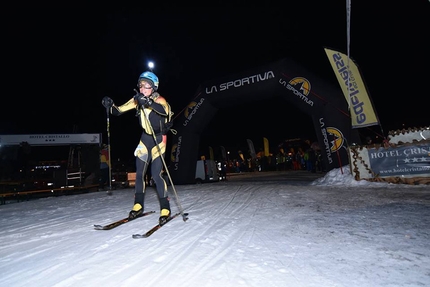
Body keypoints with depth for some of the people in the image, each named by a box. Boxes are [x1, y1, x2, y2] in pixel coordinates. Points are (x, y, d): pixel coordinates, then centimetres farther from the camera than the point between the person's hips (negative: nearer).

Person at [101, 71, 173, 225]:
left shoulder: (159, 100, -16)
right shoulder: (137, 99, -1)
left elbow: (164, 110, -40)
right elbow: (119, 111, 1)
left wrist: (148, 102, -54)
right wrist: (110, 105, -20)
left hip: (158, 138, -5)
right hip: (145, 137, 6)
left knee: (156, 174, -12)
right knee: (139, 173, 4)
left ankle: (165, 208, 3)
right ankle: (138, 205, 20)